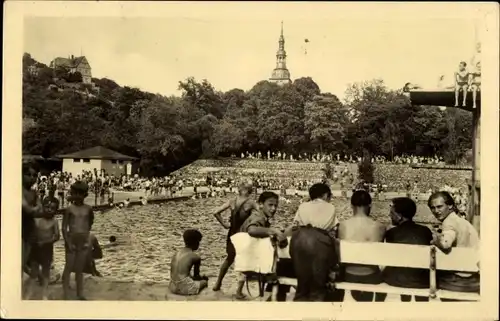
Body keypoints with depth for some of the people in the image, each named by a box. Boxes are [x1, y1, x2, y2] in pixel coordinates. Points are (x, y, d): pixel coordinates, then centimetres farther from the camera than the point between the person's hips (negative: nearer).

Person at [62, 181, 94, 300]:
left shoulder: (88, 209, 2)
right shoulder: (69, 209, -6)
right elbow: (64, 228, -6)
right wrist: (68, 242, -12)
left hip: (84, 241, 3)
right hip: (72, 240, -3)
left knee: (80, 268, 11)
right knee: (68, 267, 1)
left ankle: (80, 294, 19)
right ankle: (66, 295, 6)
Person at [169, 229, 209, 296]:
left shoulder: (176, 253, 11)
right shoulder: (195, 257, -6)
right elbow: (196, 275, 8)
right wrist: (200, 278, 29)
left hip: (173, 287, 8)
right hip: (185, 288, -8)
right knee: (205, 281, 17)